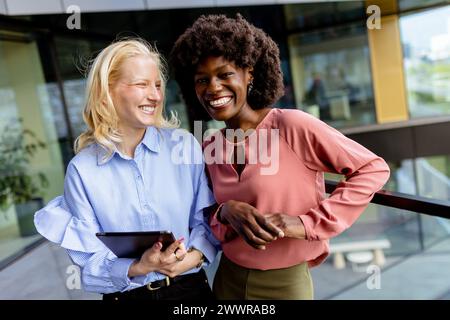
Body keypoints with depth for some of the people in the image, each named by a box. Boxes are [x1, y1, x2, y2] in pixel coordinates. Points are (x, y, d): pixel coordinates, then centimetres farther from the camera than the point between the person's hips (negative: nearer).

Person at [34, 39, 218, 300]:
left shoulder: (185, 145, -7)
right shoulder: (82, 169, -10)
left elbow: (208, 218, -2)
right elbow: (89, 257, -8)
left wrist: (193, 257, -19)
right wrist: (137, 268, -24)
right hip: (125, 294, -1)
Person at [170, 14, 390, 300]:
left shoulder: (291, 125, -18)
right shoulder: (209, 147, -2)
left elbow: (373, 169, -15)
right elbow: (211, 222, 6)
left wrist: (307, 223, -20)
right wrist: (226, 212, -17)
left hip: (285, 283, -4)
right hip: (227, 277, 5)